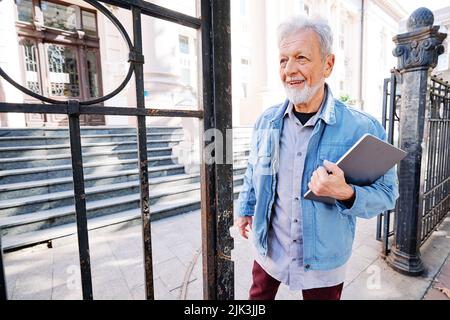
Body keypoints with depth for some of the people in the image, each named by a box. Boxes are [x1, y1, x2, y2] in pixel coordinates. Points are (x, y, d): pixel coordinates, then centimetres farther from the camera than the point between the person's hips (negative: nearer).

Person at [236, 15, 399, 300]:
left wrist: (346, 193, -30)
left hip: (324, 261, -2)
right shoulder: (266, 121, -6)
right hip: (269, 251, 3)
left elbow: (387, 193, -11)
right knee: (259, 295, 25)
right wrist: (245, 209, 12)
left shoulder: (363, 128, -17)